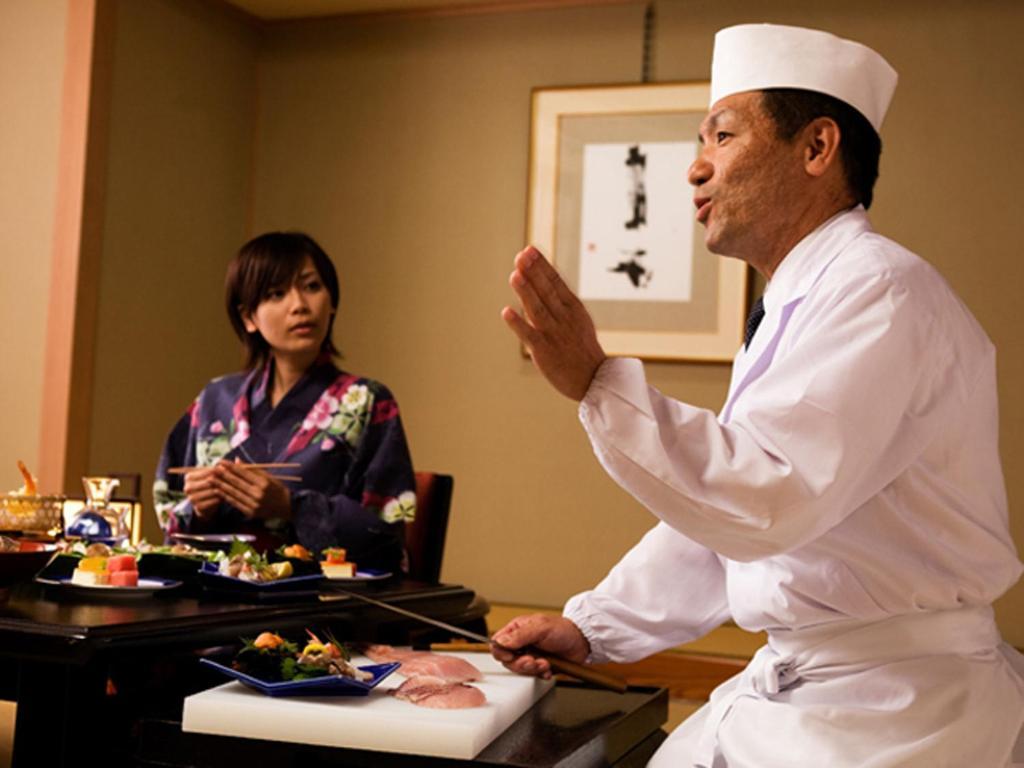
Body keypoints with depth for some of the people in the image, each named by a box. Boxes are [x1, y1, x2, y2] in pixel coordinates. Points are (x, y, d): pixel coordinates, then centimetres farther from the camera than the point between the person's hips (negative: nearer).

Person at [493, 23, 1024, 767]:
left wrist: (595, 380, -28)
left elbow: (762, 500, -29)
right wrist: (590, 627, 10)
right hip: (791, 680, 9)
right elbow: (726, 506, 16)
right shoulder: (795, 310, 14)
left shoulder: (879, 292, -19)